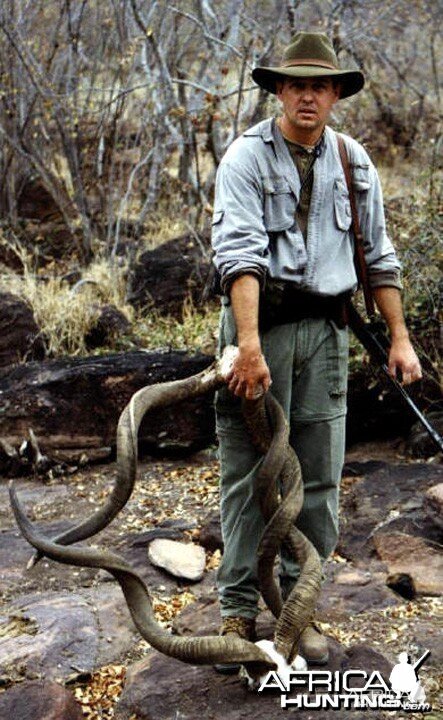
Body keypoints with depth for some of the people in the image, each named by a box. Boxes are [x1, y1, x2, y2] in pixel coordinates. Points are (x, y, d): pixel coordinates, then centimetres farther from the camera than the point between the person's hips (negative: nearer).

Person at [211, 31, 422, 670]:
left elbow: (379, 256, 15)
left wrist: (400, 338, 9)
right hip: (259, 323, -4)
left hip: (325, 330, 4)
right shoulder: (248, 156, -5)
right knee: (248, 474, 0)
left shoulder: (354, 162, 10)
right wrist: (250, 344, -29)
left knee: (319, 478, 6)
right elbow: (240, 252, -18)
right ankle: (238, 609, 13)